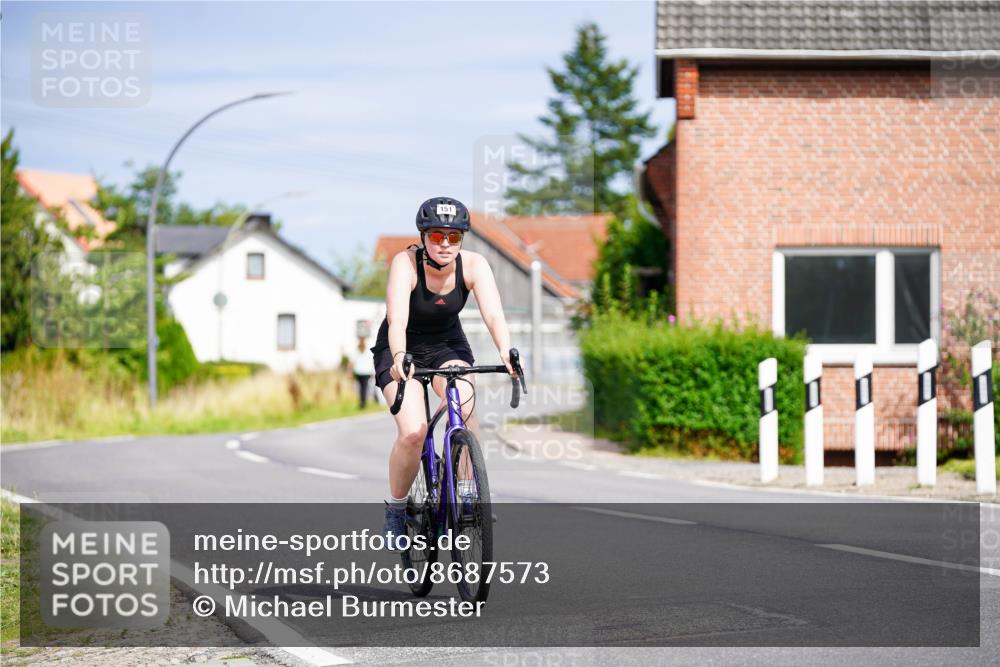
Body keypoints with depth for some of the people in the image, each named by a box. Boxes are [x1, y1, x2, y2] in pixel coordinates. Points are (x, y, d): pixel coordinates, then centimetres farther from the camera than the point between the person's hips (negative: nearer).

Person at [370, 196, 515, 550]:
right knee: (413, 431, -23)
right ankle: (395, 509, 0)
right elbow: (397, 320, -40)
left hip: (448, 345, 2)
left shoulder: (474, 265, -19)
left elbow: (493, 313, -32)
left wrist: (506, 353, -51)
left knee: (465, 409, -29)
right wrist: (399, 358, -59)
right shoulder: (406, 263, -27)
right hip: (401, 351, -2)